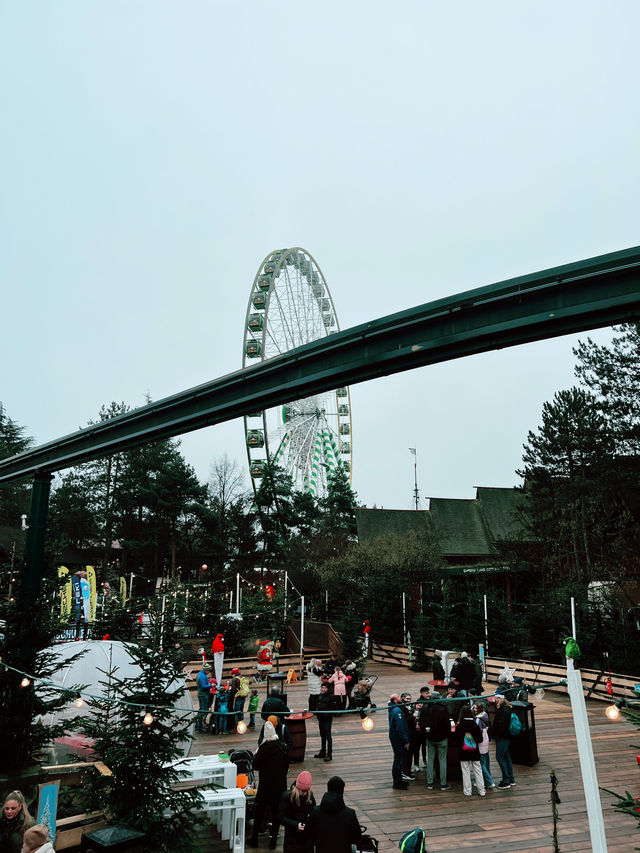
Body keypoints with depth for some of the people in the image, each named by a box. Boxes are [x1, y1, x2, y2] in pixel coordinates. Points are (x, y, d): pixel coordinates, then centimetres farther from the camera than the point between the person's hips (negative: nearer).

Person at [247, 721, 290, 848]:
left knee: (259, 811, 13)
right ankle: (273, 841, 19)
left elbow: (255, 766, -11)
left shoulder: (264, 748, -17)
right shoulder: (282, 747, -5)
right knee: (276, 812, 13)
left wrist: (255, 754, 4)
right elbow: (286, 765, 4)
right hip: (280, 785, 3)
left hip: (266, 786, -3)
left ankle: (254, 840, 23)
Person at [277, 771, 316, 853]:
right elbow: (281, 818, -14)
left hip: (307, 837, 4)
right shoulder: (287, 796, -17)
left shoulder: (310, 796, -4)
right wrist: (296, 824, -25)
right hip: (292, 837, -4)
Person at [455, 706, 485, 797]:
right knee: (478, 770, 10)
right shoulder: (475, 725, -7)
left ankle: (467, 791, 9)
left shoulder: (459, 726, -11)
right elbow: (480, 738, 0)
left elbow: (457, 740, -5)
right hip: (475, 751, 2)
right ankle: (482, 791, 13)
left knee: (466, 771, 6)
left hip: (464, 752, -2)